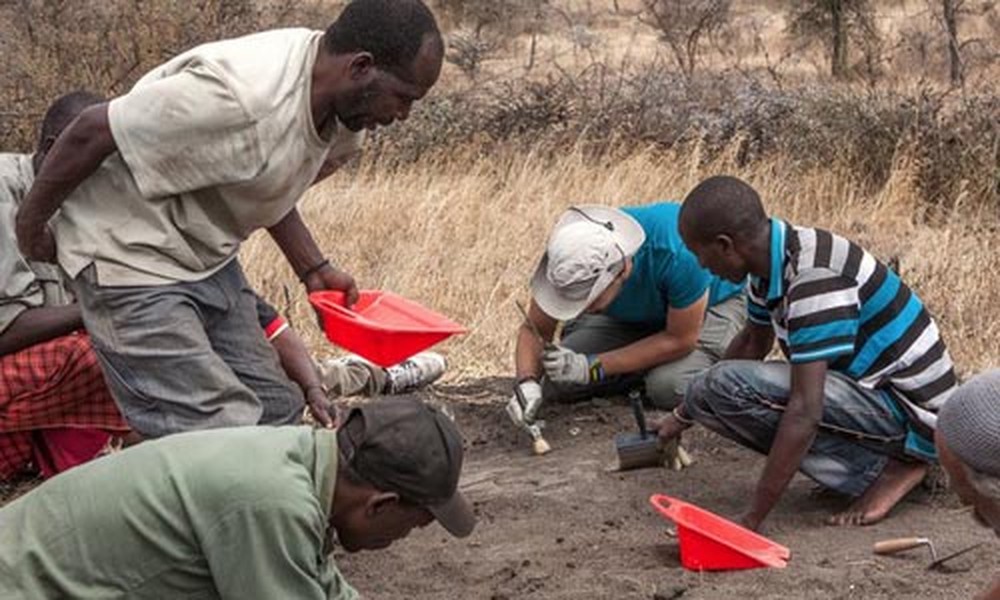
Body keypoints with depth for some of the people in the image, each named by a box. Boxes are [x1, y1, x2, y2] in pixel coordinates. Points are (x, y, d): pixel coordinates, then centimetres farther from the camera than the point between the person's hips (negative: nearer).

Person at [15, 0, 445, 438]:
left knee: (274, 413, 9)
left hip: (207, 257, 9)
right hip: (129, 255, -9)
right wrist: (31, 223, -10)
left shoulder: (338, 109, -3)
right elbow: (92, 132, -24)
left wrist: (313, 268, 5)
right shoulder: (239, 93, -32)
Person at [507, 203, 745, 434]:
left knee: (670, 387, -32)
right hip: (634, 317, 5)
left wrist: (593, 368, -32)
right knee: (556, 380, -12)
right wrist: (527, 382, -36)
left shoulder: (676, 254, -42)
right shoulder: (568, 259, -29)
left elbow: (681, 339, -30)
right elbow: (534, 329, -15)